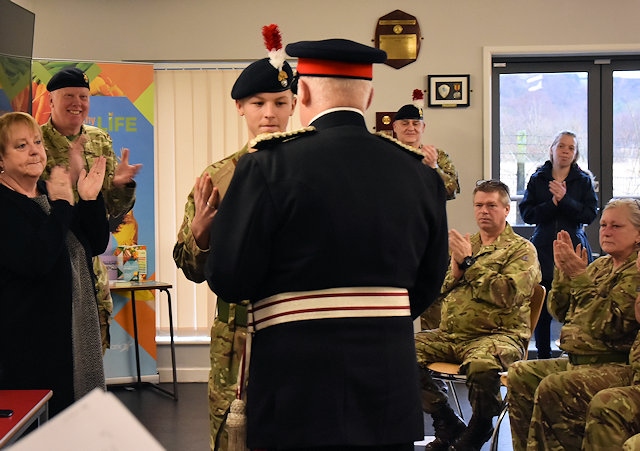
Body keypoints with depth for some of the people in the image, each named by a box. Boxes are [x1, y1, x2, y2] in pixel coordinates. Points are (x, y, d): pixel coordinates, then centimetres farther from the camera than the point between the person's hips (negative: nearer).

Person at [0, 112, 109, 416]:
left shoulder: (52, 193, 10)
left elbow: (98, 245, 9)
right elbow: (36, 262, -28)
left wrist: (90, 200, -6)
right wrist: (62, 204, -22)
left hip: (76, 330, 8)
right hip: (29, 338, -8)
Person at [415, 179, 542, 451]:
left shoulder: (521, 250, 3)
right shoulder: (464, 245, 22)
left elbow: (508, 295, -14)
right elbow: (436, 292, 17)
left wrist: (470, 262, -11)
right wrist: (456, 269, -2)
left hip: (498, 335, -6)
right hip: (450, 334, 6)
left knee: (481, 365, -39)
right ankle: (449, 428, -2)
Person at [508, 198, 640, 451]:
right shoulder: (600, 266, 16)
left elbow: (607, 325, -21)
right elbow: (559, 312, 13)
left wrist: (579, 276, -21)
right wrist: (563, 271, -2)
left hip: (617, 367, -9)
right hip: (578, 361, 9)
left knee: (552, 389, -28)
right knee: (520, 375, -2)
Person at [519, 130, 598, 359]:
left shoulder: (583, 181, 9)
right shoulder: (537, 179, 10)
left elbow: (590, 214, -4)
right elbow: (526, 213, 0)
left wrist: (564, 199, -14)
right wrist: (553, 204, -12)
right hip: (543, 250, 1)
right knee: (541, 310, 3)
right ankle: (543, 359, 13)